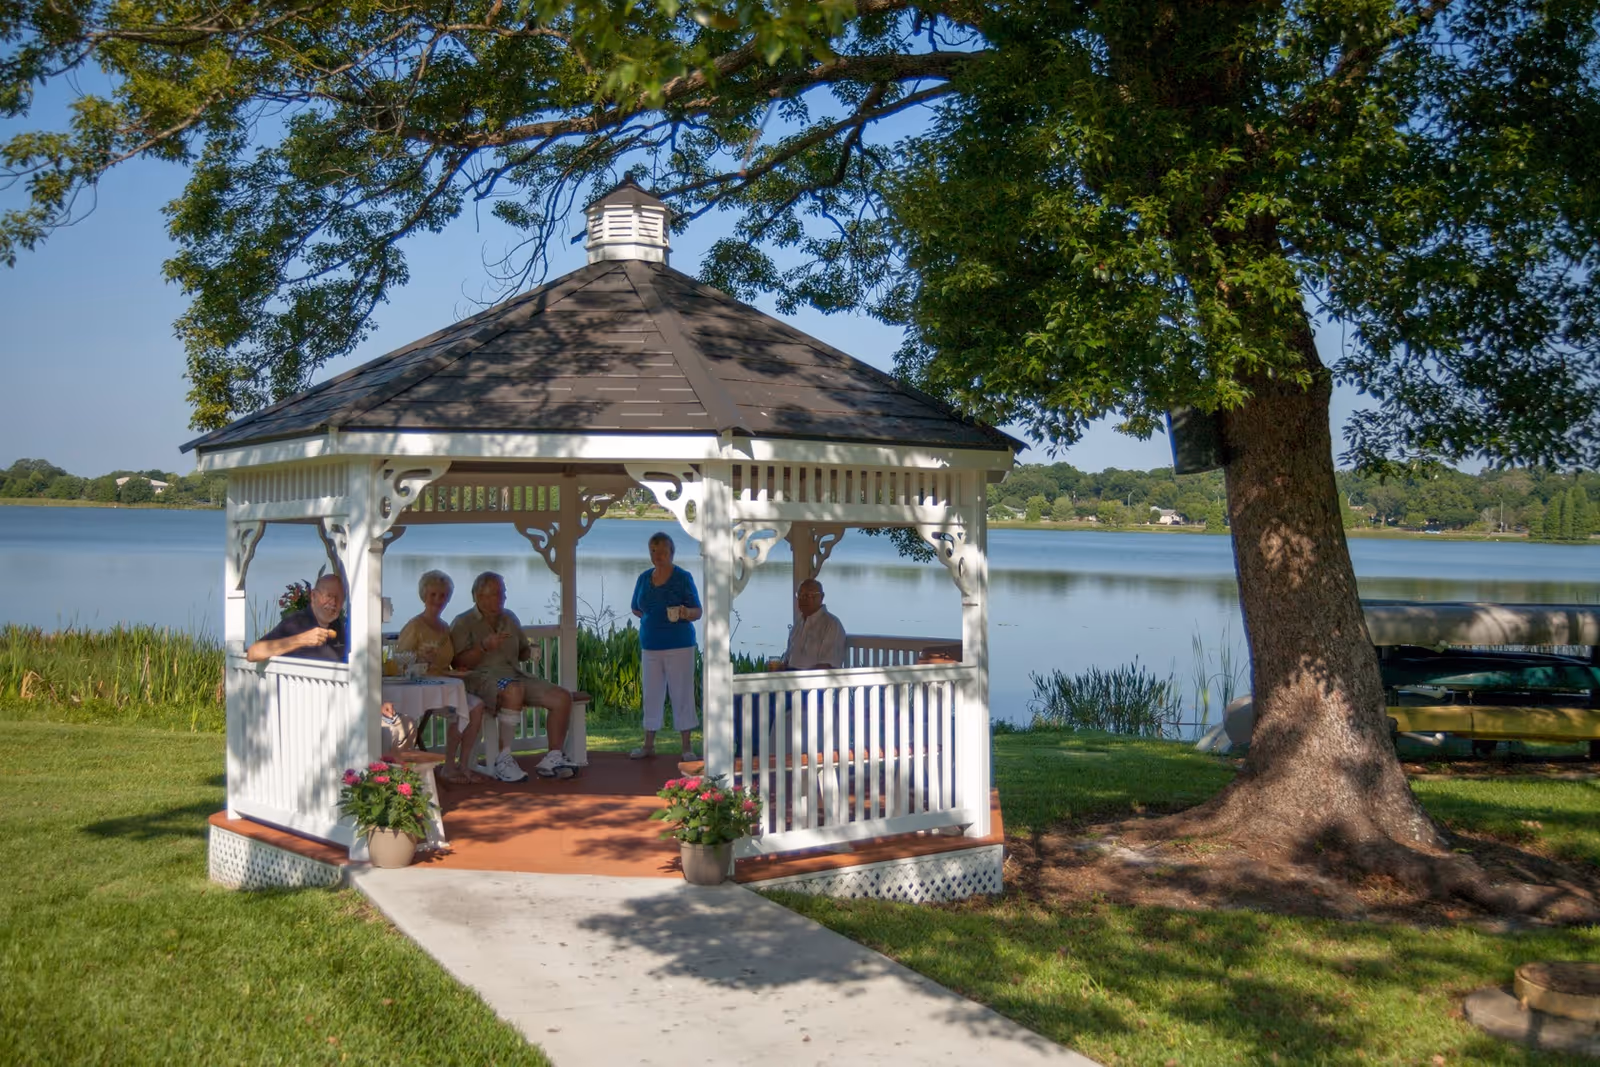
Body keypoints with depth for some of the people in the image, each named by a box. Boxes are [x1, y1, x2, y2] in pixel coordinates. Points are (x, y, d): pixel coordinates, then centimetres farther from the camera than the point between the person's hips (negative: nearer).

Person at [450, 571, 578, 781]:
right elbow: (459, 663, -7)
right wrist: (484, 647, -21)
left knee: (562, 697, -14)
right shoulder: (463, 623, 3)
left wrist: (531, 652, 7)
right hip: (482, 677, -7)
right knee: (514, 690, -41)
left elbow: (522, 652, 31)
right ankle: (503, 759, -36)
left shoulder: (509, 618, 21)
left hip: (516, 675, 7)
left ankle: (552, 758, -7)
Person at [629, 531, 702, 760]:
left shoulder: (683, 578, -4)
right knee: (651, 693, 8)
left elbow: (697, 612, -7)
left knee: (682, 693, -2)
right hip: (650, 645, 4)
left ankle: (687, 746, 4)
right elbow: (636, 609, 20)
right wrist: (652, 617, 3)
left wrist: (685, 613, -28)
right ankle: (649, 744, 18)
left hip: (679, 646, -4)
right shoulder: (644, 578, 8)